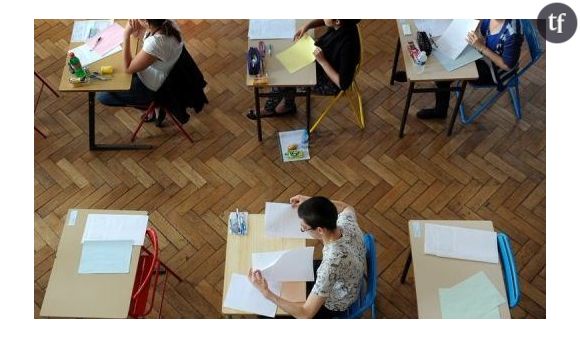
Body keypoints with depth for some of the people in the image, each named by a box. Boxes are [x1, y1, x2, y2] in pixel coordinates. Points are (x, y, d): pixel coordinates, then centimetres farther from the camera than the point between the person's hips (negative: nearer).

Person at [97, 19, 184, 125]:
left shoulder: (155, 43, -41)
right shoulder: (166, 22, -18)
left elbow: (128, 68, -24)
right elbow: (136, 33, 4)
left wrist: (126, 34, -27)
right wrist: (133, 23, -18)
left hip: (153, 88, -8)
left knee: (102, 96, 1)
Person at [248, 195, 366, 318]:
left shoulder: (331, 265, -47)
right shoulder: (348, 223, -27)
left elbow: (306, 313, -39)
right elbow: (346, 207, 1)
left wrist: (266, 293, -36)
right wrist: (310, 201, -9)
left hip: (334, 305, -6)